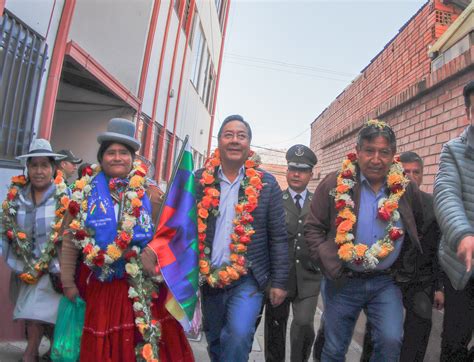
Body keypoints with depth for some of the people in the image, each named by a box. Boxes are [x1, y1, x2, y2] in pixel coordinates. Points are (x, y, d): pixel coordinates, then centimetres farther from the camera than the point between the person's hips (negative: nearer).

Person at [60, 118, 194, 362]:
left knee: (144, 342, 10)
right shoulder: (84, 193, 1)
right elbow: (70, 240, 3)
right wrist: (68, 281, 4)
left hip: (141, 287, -1)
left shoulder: (149, 194, -3)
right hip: (99, 287, 1)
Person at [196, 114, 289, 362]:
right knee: (214, 341, 19)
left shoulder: (266, 184, -5)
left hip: (248, 279, -2)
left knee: (239, 336, -20)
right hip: (209, 279, 2)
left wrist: (279, 282, -3)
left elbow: (278, 237, -3)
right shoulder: (200, 180, -2)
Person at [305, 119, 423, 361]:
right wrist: (332, 266, -14)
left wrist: (406, 263, 7)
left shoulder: (406, 188, -2)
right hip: (343, 282, -1)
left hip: (387, 282, 2)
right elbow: (313, 228, -7)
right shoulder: (334, 184, -10)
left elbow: (418, 228, 14)